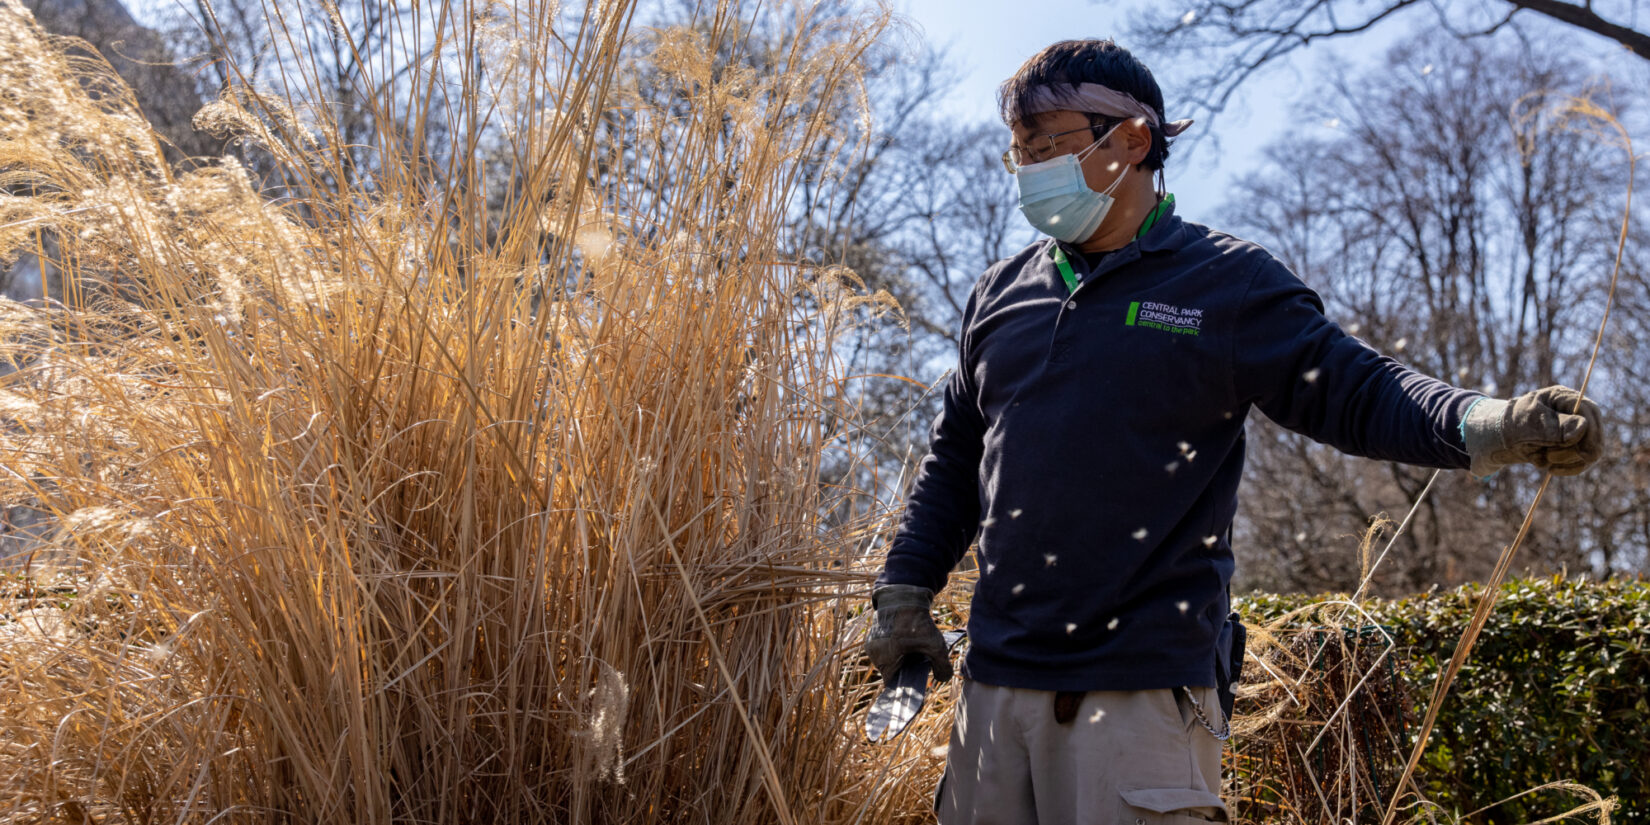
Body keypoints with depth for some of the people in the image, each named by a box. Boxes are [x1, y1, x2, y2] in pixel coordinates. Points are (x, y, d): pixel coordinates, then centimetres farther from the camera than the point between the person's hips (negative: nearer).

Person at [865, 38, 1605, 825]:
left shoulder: (1228, 284, 0)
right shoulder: (1002, 291, 14)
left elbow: (1357, 391, -6)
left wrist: (1491, 423, -24)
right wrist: (904, 591, 14)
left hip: (1143, 692, -5)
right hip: (995, 679, 5)